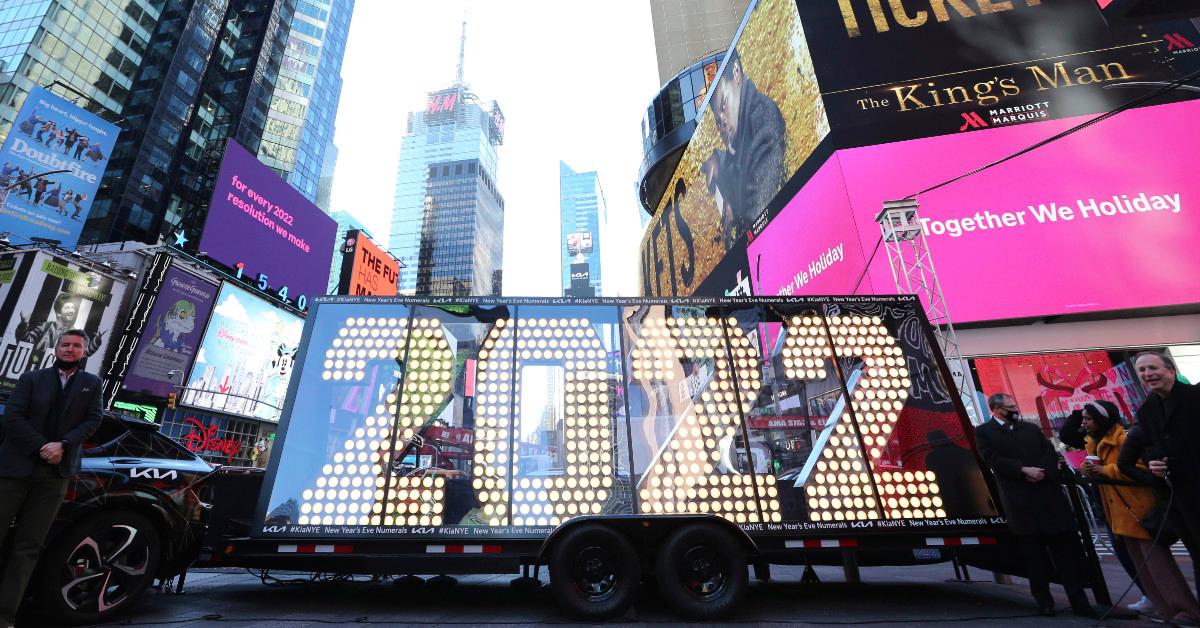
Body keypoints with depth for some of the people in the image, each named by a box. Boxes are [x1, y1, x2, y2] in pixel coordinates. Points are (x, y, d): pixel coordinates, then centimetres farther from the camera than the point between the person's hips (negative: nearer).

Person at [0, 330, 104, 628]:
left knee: (28, 546, 3)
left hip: (56, 472, 1)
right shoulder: (32, 378, 7)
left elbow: (93, 420, 3)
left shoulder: (92, 384, 11)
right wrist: (42, 447, -12)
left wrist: (62, 444, -12)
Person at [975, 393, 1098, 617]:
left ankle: (1079, 600, 12)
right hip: (1020, 500, -4)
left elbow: (1051, 453, 8)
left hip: (1048, 493, 4)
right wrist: (1024, 470, -16)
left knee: (1066, 547, 3)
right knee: (1033, 552, 3)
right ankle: (1043, 600, 12)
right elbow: (994, 460, -8)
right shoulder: (984, 432, 2)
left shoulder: (1031, 428, 18)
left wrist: (1042, 472, -10)